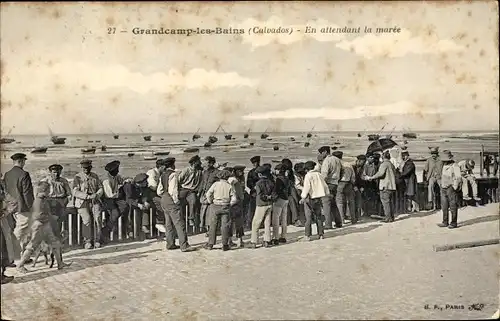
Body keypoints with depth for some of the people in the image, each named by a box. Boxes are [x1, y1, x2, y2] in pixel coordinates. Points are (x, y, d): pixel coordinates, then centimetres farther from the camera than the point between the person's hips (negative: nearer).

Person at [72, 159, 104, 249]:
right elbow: (75, 192, -9)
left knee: (97, 217, -22)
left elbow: (100, 189, 13)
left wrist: (96, 195, -9)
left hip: (95, 201, 2)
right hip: (82, 202, -2)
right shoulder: (77, 177, 2)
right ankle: (87, 241, -14)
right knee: (87, 219, -25)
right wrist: (88, 196, -20)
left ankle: (97, 240, -14)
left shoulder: (95, 176, 13)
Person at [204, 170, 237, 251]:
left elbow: (208, 194, -8)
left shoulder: (216, 184, -2)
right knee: (225, 226, 6)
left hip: (215, 207, 0)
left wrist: (210, 202, 5)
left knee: (213, 225, 8)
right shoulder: (229, 186, -1)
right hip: (225, 208, 0)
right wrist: (229, 205, 8)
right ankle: (225, 245, 7)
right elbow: (234, 199, -5)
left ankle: (210, 244, 11)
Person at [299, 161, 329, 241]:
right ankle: (321, 234, 15)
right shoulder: (319, 174, 6)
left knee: (308, 218, 0)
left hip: (310, 198, -6)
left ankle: (308, 236, 0)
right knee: (318, 216, 13)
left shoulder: (308, 175, -11)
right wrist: (326, 194, 22)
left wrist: (303, 197, -8)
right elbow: (325, 186, 11)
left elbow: (306, 188, -16)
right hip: (318, 198, 6)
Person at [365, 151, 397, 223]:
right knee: (391, 202, 11)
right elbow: (394, 175, 19)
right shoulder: (392, 164, 16)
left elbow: (380, 173, -21)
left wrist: (371, 178, -14)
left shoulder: (384, 164, -10)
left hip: (385, 186, -8)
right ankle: (392, 217, 13)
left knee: (385, 202, -6)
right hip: (392, 186, 8)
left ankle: (388, 218, -9)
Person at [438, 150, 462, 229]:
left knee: (453, 207, -3)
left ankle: (454, 223, 1)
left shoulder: (455, 166, -8)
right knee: (444, 206, 10)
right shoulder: (444, 166, 16)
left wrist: (455, 187, -13)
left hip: (451, 188, -8)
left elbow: (458, 178, -12)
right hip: (443, 188, 8)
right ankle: (445, 222, 17)